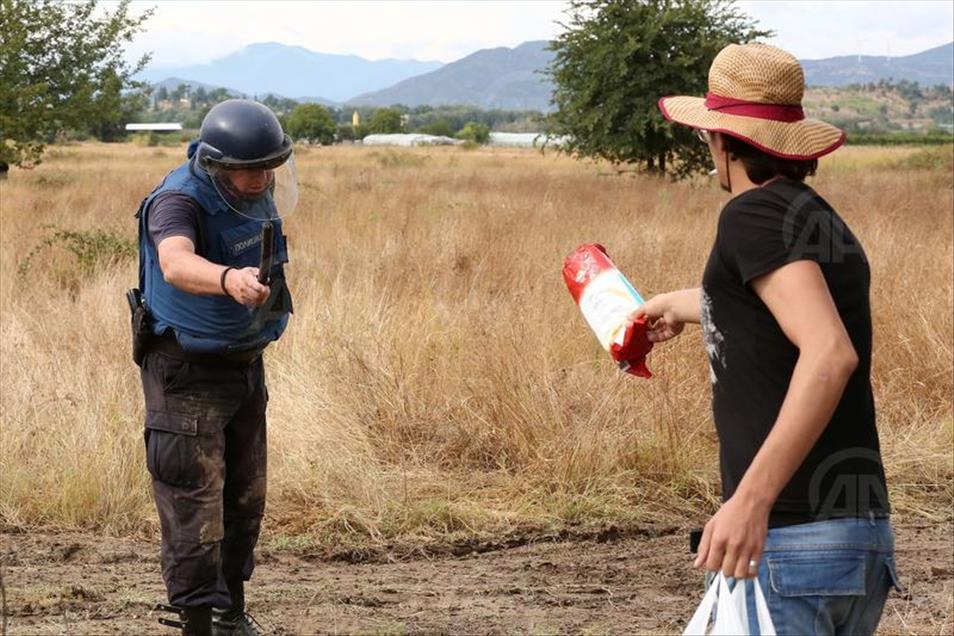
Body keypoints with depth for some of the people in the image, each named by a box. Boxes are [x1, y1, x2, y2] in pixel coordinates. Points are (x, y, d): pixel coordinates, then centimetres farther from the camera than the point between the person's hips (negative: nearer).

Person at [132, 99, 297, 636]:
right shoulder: (179, 201, -26)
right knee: (196, 502, -10)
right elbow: (176, 263, -48)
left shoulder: (255, 192, -2)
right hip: (187, 370, -8)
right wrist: (229, 279, -67)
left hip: (245, 364, 8)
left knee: (246, 497, 16)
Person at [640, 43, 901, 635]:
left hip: (789, 537, -8)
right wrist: (680, 304, 59)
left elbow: (830, 354, -25)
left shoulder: (754, 214, -10)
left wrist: (751, 498, -28)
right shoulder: (827, 224, 16)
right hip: (867, 536, 9)